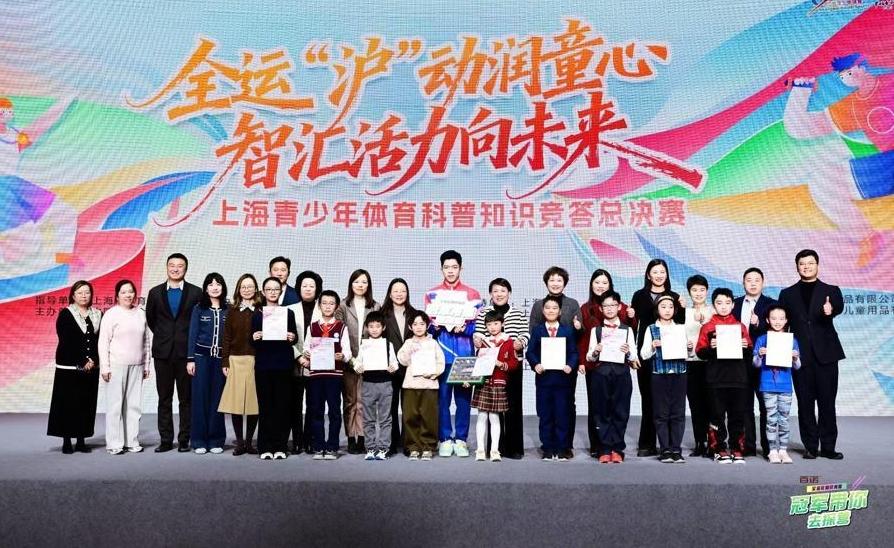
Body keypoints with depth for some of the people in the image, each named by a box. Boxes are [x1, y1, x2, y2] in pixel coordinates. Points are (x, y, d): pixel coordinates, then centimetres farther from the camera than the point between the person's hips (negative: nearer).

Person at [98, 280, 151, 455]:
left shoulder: (141, 314, 9)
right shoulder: (111, 314, -3)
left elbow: (147, 341, 13)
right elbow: (103, 342, -4)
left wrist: (147, 365, 12)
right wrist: (105, 367, -7)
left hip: (136, 366, 4)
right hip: (116, 366, -4)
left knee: (134, 405, 6)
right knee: (115, 405, 0)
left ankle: (132, 441, 14)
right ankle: (114, 443, 6)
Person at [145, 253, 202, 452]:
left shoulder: (196, 293, 0)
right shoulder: (155, 292, 7)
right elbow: (150, 318, 18)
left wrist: (191, 342, 4)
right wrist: (162, 336, 13)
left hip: (186, 352, -2)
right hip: (162, 352, 2)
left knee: (186, 398, 3)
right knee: (164, 399, 6)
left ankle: (184, 440, 10)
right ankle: (166, 440, 13)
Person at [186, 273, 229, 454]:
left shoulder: (228, 310, 5)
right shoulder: (199, 308, 5)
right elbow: (192, 334, 4)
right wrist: (190, 359, -3)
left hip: (221, 358, 0)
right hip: (202, 356, 0)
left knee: (217, 398, 2)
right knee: (200, 398, 1)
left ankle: (216, 440, 11)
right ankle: (199, 441, 9)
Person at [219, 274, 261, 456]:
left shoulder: (261, 311, 4)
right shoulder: (232, 311, 10)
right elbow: (227, 338, 7)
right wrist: (225, 362, 2)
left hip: (256, 360, -1)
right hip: (236, 360, 2)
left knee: (253, 401, 0)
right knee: (236, 402, 0)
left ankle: (249, 441, 14)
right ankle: (239, 442, 10)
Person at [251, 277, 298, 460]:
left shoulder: (288, 313, 8)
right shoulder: (256, 314, 8)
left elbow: (295, 337, 8)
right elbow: (252, 341, 8)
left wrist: (292, 338, -13)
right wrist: (254, 338, -13)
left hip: (283, 364, 0)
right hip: (263, 364, 0)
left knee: (282, 404, 1)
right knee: (265, 405, 1)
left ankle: (281, 446, 8)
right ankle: (265, 447, 8)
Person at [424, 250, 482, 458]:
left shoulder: (472, 294, 10)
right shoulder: (432, 294, 11)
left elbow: (477, 325, 5)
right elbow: (428, 324, 8)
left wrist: (464, 328, -15)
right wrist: (434, 326, -14)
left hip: (465, 354, 0)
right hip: (441, 354, 0)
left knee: (464, 398, 2)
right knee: (442, 398, -1)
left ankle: (461, 440, 10)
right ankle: (445, 440, 8)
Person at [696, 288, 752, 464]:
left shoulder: (740, 326, 12)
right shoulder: (707, 327, 5)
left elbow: (749, 351, 13)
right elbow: (700, 352, 0)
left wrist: (746, 346, -8)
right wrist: (710, 347, -19)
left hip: (738, 378, 2)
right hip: (716, 378, -2)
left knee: (738, 415, 4)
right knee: (718, 415, 2)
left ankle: (737, 450, 13)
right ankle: (719, 449, 12)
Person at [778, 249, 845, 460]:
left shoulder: (831, 290, 7)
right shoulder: (787, 294, 11)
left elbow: (839, 305, -16)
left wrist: (831, 309, -39)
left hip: (825, 354, -1)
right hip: (800, 356, 1)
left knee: (827, 402, 2)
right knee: (805, 403, 4)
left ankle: (828, 447, 10)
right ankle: (810, 446, 12)